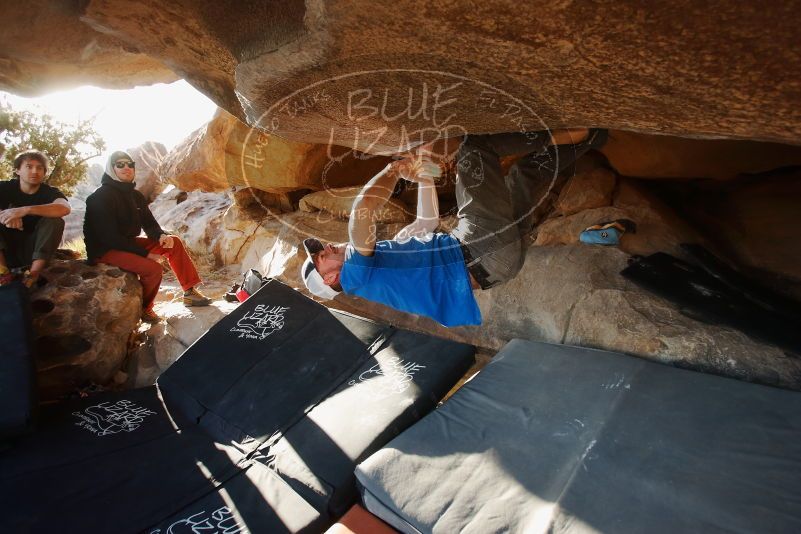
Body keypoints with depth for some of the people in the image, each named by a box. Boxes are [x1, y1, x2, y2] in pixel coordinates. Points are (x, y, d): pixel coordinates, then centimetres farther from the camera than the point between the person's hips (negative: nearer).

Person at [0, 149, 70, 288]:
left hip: (32, 250, -1)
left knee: (55, 220, -24)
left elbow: (64, 208, -31)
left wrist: (25, 210, -40)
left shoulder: (50, 192, -5)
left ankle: (34, 273, -29)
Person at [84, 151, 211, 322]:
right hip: (104, 250, -8)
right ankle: (144, 308, -3)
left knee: (174, 243, -3)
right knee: (153, 268, -29)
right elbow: (109, 237, -22)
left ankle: (190, 292, -6)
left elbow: (149, 224, 9)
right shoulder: (102, 197, -16)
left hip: (127, 243, 9)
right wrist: (145, 253, -24)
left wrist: (161, 236, -16)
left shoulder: (135, 196, 9)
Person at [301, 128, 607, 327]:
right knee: (474, 146, -8)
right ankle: (573, 133, 2)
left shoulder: (380, 255, 24)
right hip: (482, 255, -9)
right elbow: (362, 209, -21)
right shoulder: (355, 272, -4)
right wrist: (395, 170, -4)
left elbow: (427, 223, 31)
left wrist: (424, 175, 25)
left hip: (471, 250, 9)